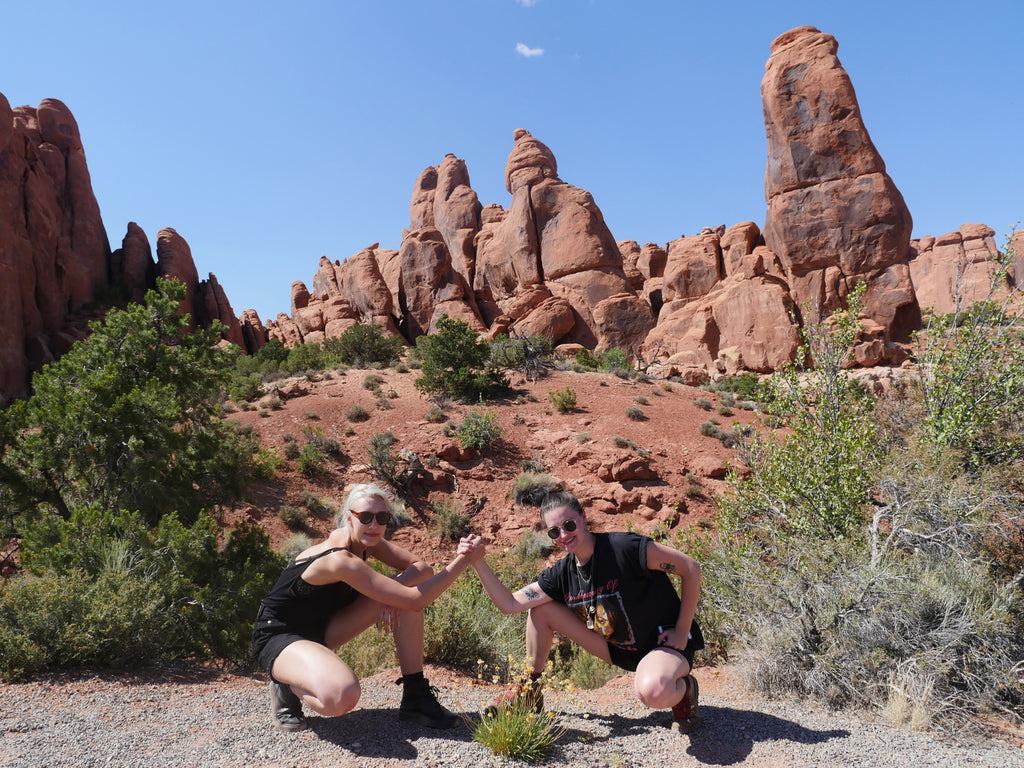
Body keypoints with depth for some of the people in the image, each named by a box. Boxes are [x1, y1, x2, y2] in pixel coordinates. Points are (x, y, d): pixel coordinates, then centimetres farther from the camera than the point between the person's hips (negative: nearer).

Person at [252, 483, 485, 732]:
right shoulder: (339, 560, -31)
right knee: (341, 696, -41)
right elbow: (415, 600, -33)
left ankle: (416, 697, -4)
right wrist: (464, 559, -33)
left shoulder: (367, 540, -5)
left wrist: (391, 590, -25)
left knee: (407, 585, -10)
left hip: (319, 627, 9)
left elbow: (422, 569, -6)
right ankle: (288, 686, -5)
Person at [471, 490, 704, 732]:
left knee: (652, 692, -41)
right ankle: (530, 691, 16)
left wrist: (682, 633, -17)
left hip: (664, 643, -6)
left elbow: (691, 568, -21)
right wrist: (478, 562, -18)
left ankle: (683, 687, -3)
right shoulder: (562, 574, -6)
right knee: (541, 609, -2)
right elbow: (509, 604, -7)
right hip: (619, 648, 6)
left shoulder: (624, 547, -26)